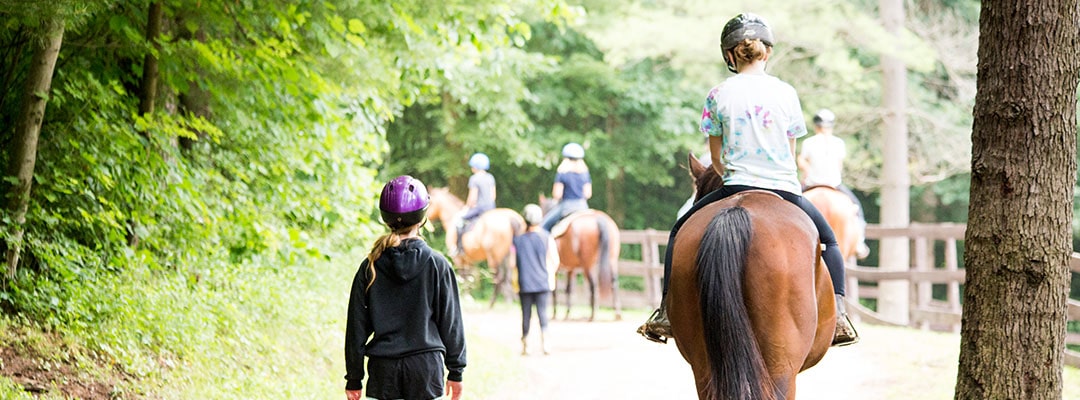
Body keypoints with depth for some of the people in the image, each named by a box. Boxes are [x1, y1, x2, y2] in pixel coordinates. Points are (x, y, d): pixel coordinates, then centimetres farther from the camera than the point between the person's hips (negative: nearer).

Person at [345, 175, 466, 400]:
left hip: (383, 368, 1)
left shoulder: (370, 267, 0)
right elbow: (450, 322, 1)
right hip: (426, 365, -1)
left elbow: (357, 325, 4)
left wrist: (354, 378, 11)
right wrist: (456, 371, 10)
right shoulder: (437, 264, -3)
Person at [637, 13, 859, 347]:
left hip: (735, 189, -1)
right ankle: (837, 315, 6)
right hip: (785, 192, 1)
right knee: (828, 241, 25)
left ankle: (667, 313, 14)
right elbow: (791, 154, 9)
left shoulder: (718, 95, -1)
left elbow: (716, 160, 6)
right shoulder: (786, 93, 2)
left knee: (681, 232, 23)